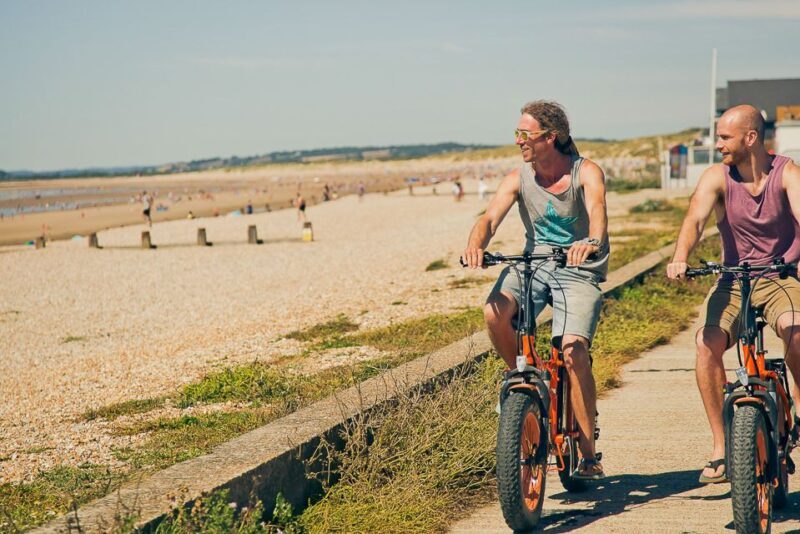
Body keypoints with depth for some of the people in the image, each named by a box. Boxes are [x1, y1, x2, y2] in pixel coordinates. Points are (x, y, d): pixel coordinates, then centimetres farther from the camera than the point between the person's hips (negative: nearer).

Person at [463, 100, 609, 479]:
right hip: (533, 263, 3)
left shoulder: (586, 172, -9)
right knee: (494, 312, -28)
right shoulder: (519, 179, 0)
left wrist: (591, 242, -52)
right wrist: (475, 245, -37)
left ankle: (588, 455, -9)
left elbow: (597, 211, -29)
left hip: (579, 271, -3)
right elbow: (491, 217, -14)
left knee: (574, 350, -22)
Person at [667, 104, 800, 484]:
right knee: (707, 343, -23)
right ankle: (720, 448, -13)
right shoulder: (717, 177, -3)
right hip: (733, 281, 2)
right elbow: (695, 218, -19)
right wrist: (680, 259, -40)